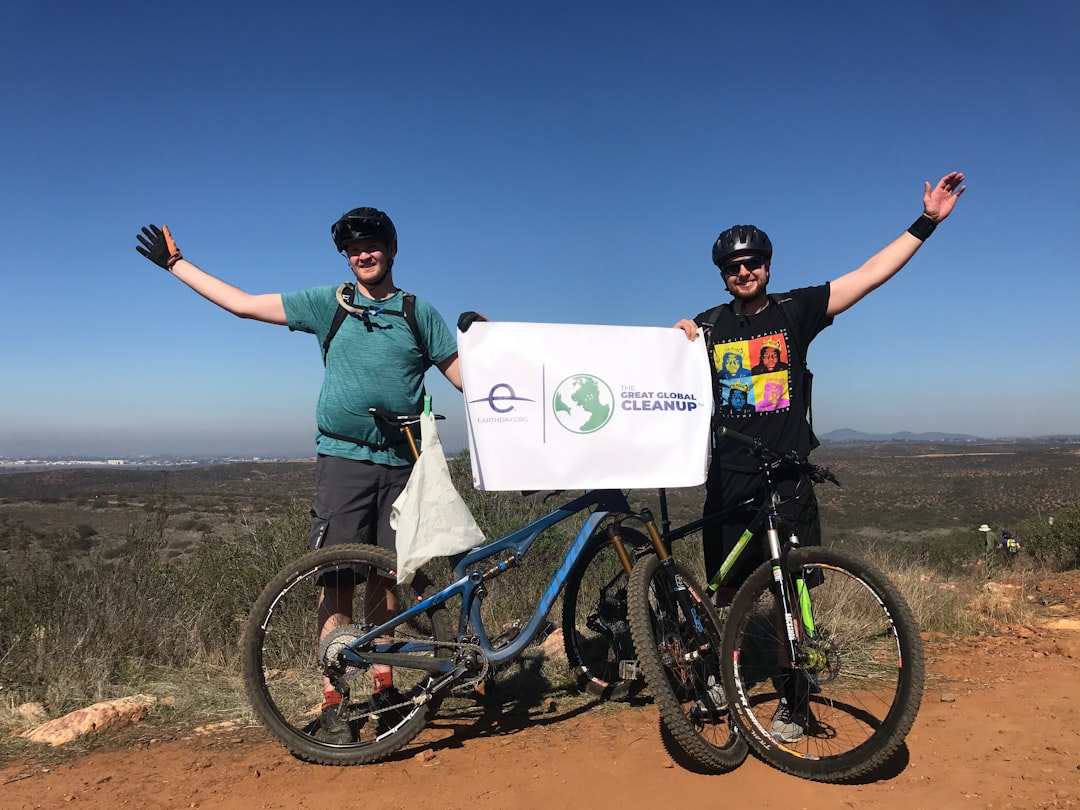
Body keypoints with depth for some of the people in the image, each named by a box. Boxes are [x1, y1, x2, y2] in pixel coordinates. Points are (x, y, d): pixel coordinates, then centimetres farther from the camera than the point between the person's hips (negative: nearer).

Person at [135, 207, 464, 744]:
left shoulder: (420, 312, 9)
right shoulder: (328, 304, 9)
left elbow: (464, 377, 8)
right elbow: (243, 303, 12)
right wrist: (175, 262, 16)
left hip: (400, 463, 1)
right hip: (343, 459, -1)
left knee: (385, 577, 7)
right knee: (338, 579, -3)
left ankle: (383, 684, 22)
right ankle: (332, 700, 7)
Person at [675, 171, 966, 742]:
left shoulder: (795, 311, 5)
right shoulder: (709, 325, 7)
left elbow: (871, 273, 2)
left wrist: (927, 221, 0)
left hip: (789, 479, 0)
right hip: (729, 481, 1)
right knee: (725, 592, 7)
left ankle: (793, 701, 16)